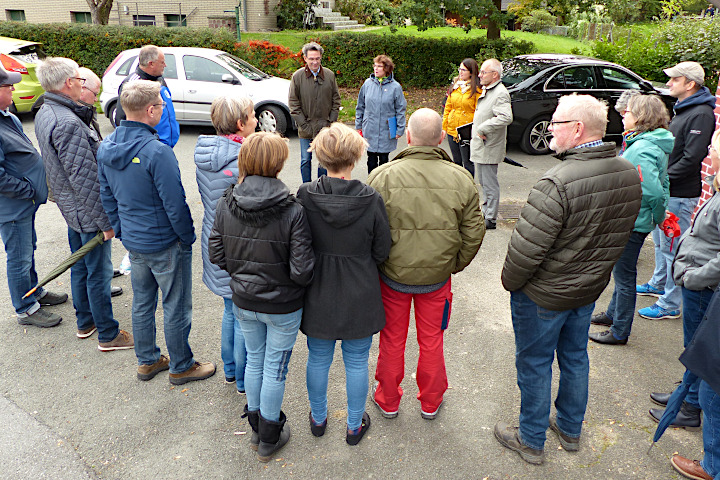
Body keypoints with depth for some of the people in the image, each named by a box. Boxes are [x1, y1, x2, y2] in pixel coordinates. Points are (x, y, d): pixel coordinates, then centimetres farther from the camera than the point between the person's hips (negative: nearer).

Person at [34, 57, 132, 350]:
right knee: (99, 273, 2)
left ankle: (85, 323, 38)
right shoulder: (68, 123, -25)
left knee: (80, 266, 21)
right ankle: (108, 335, 16)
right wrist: (105, 220, -21)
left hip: (70, 206, 10)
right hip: (87, 211, -10)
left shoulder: (44, 114, 7)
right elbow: (84, 178, -26)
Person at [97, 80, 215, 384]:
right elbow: (175, 205, -22)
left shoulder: (106, 147, 0)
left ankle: (147, 361, 38)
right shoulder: (157, 152, -26)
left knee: (142, 302, 21)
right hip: (165, 244, -8)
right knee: (175, 308, 9)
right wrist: (188, 239, -8)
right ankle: (181, 367, 27)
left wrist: (122, 231, 19)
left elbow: (107, 196, 9)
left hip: (132, 241, 8)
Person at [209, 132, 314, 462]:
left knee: (254, 360, 24)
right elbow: (302, 271, -24)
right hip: (282, 307, -4)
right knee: (275, 368, 15)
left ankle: (256, 428, 44)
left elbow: (217, 256, -3)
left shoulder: (225, 206, -11)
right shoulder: (292, 213, -24)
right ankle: (269, 439, 35)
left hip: (243, 302, 4)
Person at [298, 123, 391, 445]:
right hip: (359, 298, -1)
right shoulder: (371, 200, -19)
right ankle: (355, 425, 37)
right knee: (356, 362, 17)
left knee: (318, 359, 21)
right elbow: (382, 252, -8)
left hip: (318, 295, 2)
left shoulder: (304, 196, -15)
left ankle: (318, 419, 43)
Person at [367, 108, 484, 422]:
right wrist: (455, 265, 12)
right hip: (437, 276, 2)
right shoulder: (461, 179, -10)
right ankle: (431, 402, 40)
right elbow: (474, 232, -2)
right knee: (431, 340, 20)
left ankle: (388, 400, 38)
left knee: (392, 339, 18)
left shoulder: (383, 176, -18)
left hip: (393, 275, -1)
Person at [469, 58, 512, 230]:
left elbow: (506, 117, -31)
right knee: (483, 182, 17)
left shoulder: (500, 93, -16)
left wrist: (483, 128, -25)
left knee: (490, 184, -3)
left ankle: (490, 219, 4)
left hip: (489, 149, -10)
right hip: (479, 146, 10)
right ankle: (486, 213, 29)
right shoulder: (486, 91, 16)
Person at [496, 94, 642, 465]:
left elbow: (526, 248, -28)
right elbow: (618, 238, 8)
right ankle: (571, 430, 45)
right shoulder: (630, 174, -4)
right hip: (592, 289, 8)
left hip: (543, 295, -7)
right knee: (575, 358, 24)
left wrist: (509, 281, -9)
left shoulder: (558, 182, -30)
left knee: (534, 364, 11)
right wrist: (593, 271, 18)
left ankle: (531, 442, 31)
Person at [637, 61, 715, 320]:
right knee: (660, 241, 22)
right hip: (665, 191, 10)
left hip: (680, 194, -10)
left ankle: (670, 305, 7)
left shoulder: (701, 114, -18)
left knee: (672, 248, -3)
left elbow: (692, 158, -23)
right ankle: (658, 284, 39)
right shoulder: (682, 109, 13)